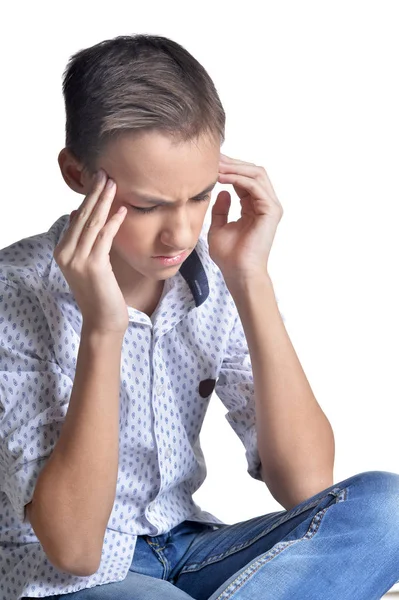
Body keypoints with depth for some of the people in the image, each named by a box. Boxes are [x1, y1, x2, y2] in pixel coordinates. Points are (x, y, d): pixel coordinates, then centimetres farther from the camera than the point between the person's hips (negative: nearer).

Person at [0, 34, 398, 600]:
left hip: (185, 552, 6)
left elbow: (304, 485, -12)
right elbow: (72, 547, -22)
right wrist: (102, 329, -30)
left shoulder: (213, 277, -4)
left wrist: (251, 280, -18)